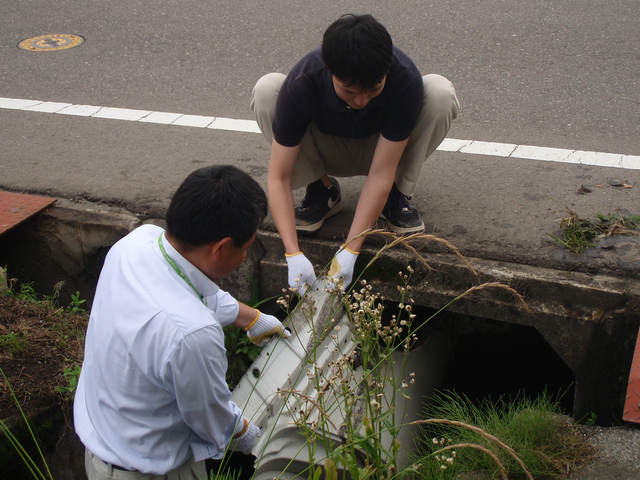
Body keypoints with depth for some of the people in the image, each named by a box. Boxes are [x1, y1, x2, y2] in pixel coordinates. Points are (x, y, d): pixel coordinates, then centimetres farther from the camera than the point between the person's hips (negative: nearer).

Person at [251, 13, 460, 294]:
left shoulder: (406, 80, -35)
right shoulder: (301, 85, -34)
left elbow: (380, 174, -33)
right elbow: (279, 179, -30)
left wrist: (350, 251, -38)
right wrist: (293, 253, -41)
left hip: (382, 149, 0)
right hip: (327, 150, 1)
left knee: (440, 92, -30)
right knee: (266, 90, -28)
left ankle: (397, 195, -9)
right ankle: (323, 190, -6)